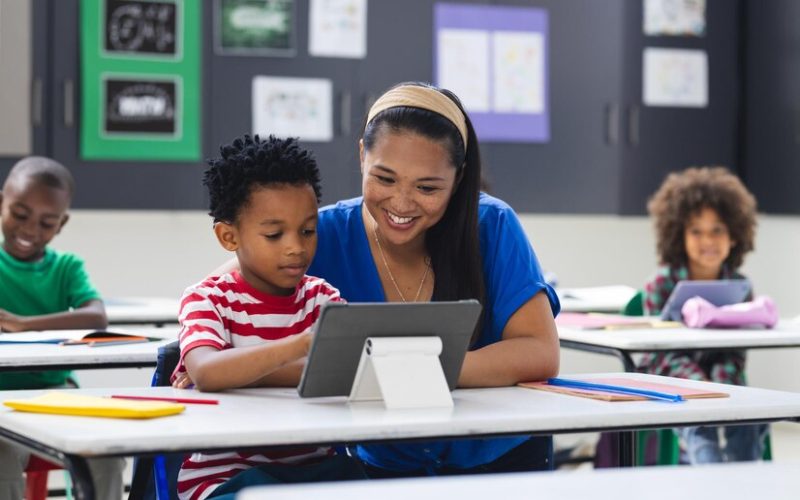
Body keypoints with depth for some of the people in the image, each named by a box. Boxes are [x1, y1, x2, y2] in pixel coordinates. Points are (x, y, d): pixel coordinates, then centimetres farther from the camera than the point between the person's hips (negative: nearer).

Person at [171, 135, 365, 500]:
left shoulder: (321, 298, 10)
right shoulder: (209, 299, -2)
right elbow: (205, 372, -24)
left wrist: (236, 372, -17)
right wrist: (303, 345, -38)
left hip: (315, 467, 4)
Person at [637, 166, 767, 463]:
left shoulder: (739, 286, 1)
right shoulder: (662, 284, -8)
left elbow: (733, 352, -3)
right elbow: (666, 352, -13)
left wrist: (720, 387, -25)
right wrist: (700, 385, -32)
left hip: (720, 384, 3)